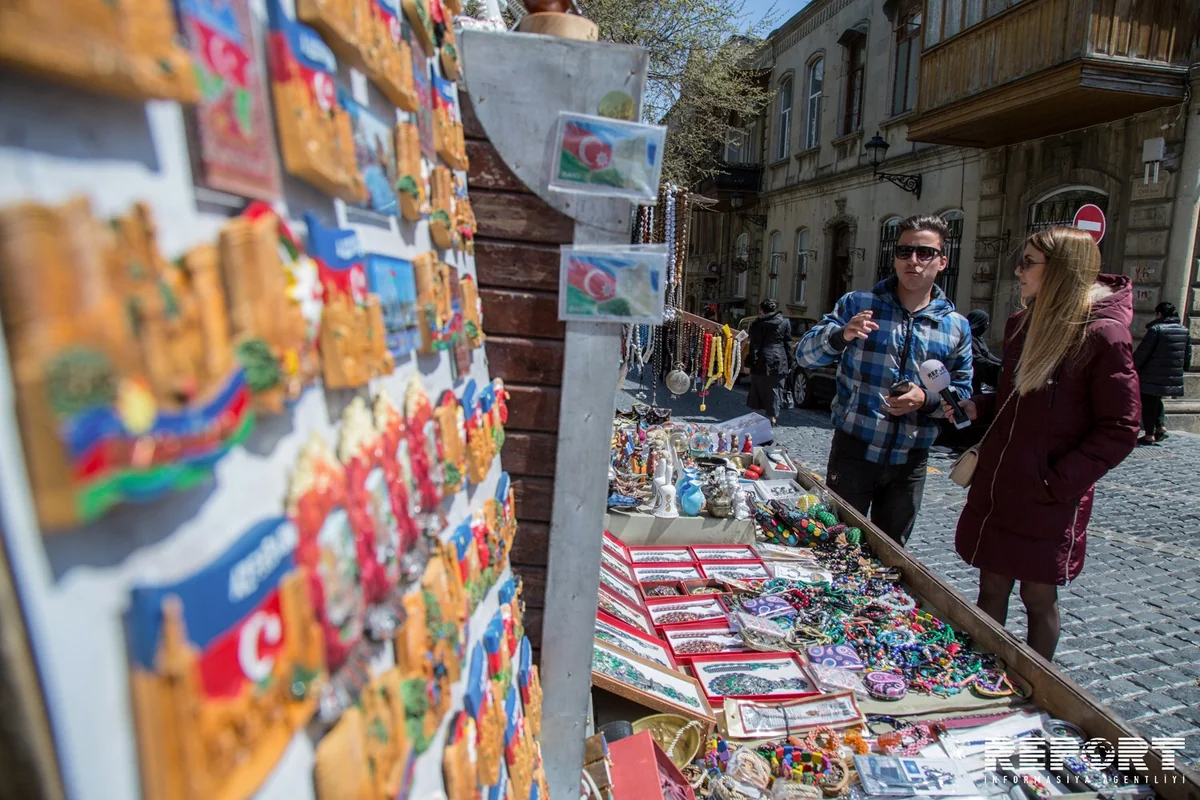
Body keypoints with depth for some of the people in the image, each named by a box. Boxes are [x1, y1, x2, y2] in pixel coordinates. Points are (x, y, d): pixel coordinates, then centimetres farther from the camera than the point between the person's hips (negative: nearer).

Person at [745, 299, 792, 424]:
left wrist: (750, 362, -4)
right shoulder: (785, 323, 5)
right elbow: (788, 344, 5)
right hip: (779, 362, 1)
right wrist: (789, 364, 7)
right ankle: (772, 417, 3)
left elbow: (754, 346, -5)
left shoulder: (757, 324, -1)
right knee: (775, 390, 5)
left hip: (762, 362, -1)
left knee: (760, 390, 10)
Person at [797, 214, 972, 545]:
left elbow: (962, 393, 6)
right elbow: (805, 354, -7)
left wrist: (926, 399, -16)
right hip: (855, 449, -2)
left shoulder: (957, 326, 4)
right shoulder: (857, 305, -2)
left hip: (910, 460, 3)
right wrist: (842, 335, -27)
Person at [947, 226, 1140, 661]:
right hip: (995, 486, 6)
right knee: (991, 587, 15)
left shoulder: (1103, 336, -14)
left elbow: (1120, 429, -13)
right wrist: (977, 407, 1)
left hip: (1047, 499, -6)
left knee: (1038, 595, 11)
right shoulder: (1022, 324, 7)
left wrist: (1059, 480, -18)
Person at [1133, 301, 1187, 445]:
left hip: (1153, 376, -7)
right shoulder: (1184, 330, 8)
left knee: (1149, 404, 2)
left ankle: (1149, 435, 4)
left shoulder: (1156, 329, -14)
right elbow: (1186, 354, 16)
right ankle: (1161, 427, 16)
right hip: (1174, 376, 7)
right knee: (1157, 401, 24)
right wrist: (1179, 367, 27)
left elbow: (1142, 352, -15)